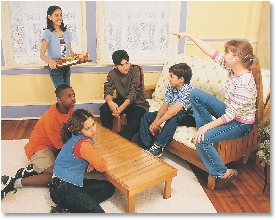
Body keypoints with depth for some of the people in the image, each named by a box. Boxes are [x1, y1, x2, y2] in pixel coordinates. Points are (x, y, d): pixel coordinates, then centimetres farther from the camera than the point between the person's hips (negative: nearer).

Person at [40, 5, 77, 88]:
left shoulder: (66, 32, 10)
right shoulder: (47, 33, -6)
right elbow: (42, 54, -14)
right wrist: (50, 61, -36)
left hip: (66, 67, 5)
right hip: (55, 68, -5)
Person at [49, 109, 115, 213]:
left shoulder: (76, 137, 2)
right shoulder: (83, 144, -24)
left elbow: (92, 153, 23)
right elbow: (102, 167, -15)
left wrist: (91, 163, 1)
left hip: (73, 182, 10)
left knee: (109, 188, 9)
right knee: (97, 211, -19)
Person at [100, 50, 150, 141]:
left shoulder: (136, 70, -18)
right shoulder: (112, 74, -4)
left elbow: (133, 92, -25)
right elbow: (107, 92, -13)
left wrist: (121, 108, -40)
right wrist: (110, 102, -39)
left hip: (138, 103, -4)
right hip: (122, 100, 4)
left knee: (134, 121, -34)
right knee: (104, 109, -22)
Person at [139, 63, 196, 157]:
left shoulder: (188, 90, -28)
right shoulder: (170, 87, -5)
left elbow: (173, 111, -35)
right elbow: (165, 105, -6)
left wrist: (157, 124, -30)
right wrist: (155, 121, -20)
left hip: (188, 118, -7)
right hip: (173, 115, 8)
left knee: (175, 116, -41)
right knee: (147, 116, -5)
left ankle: (158, 147, -31)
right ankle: (146, 148, -13)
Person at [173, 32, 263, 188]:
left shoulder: (244, 84, -33)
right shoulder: (234, 69, -10)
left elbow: (230, 115, -29)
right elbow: (211, 52, -6)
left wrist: (206, 127, -24)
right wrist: (189, 35, -5)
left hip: (240, 124, -8)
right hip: (229, 112, 9)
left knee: (201, 140, -25)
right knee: (195, 94, -1)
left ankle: (223, 173, -4)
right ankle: (207, 131, 8)